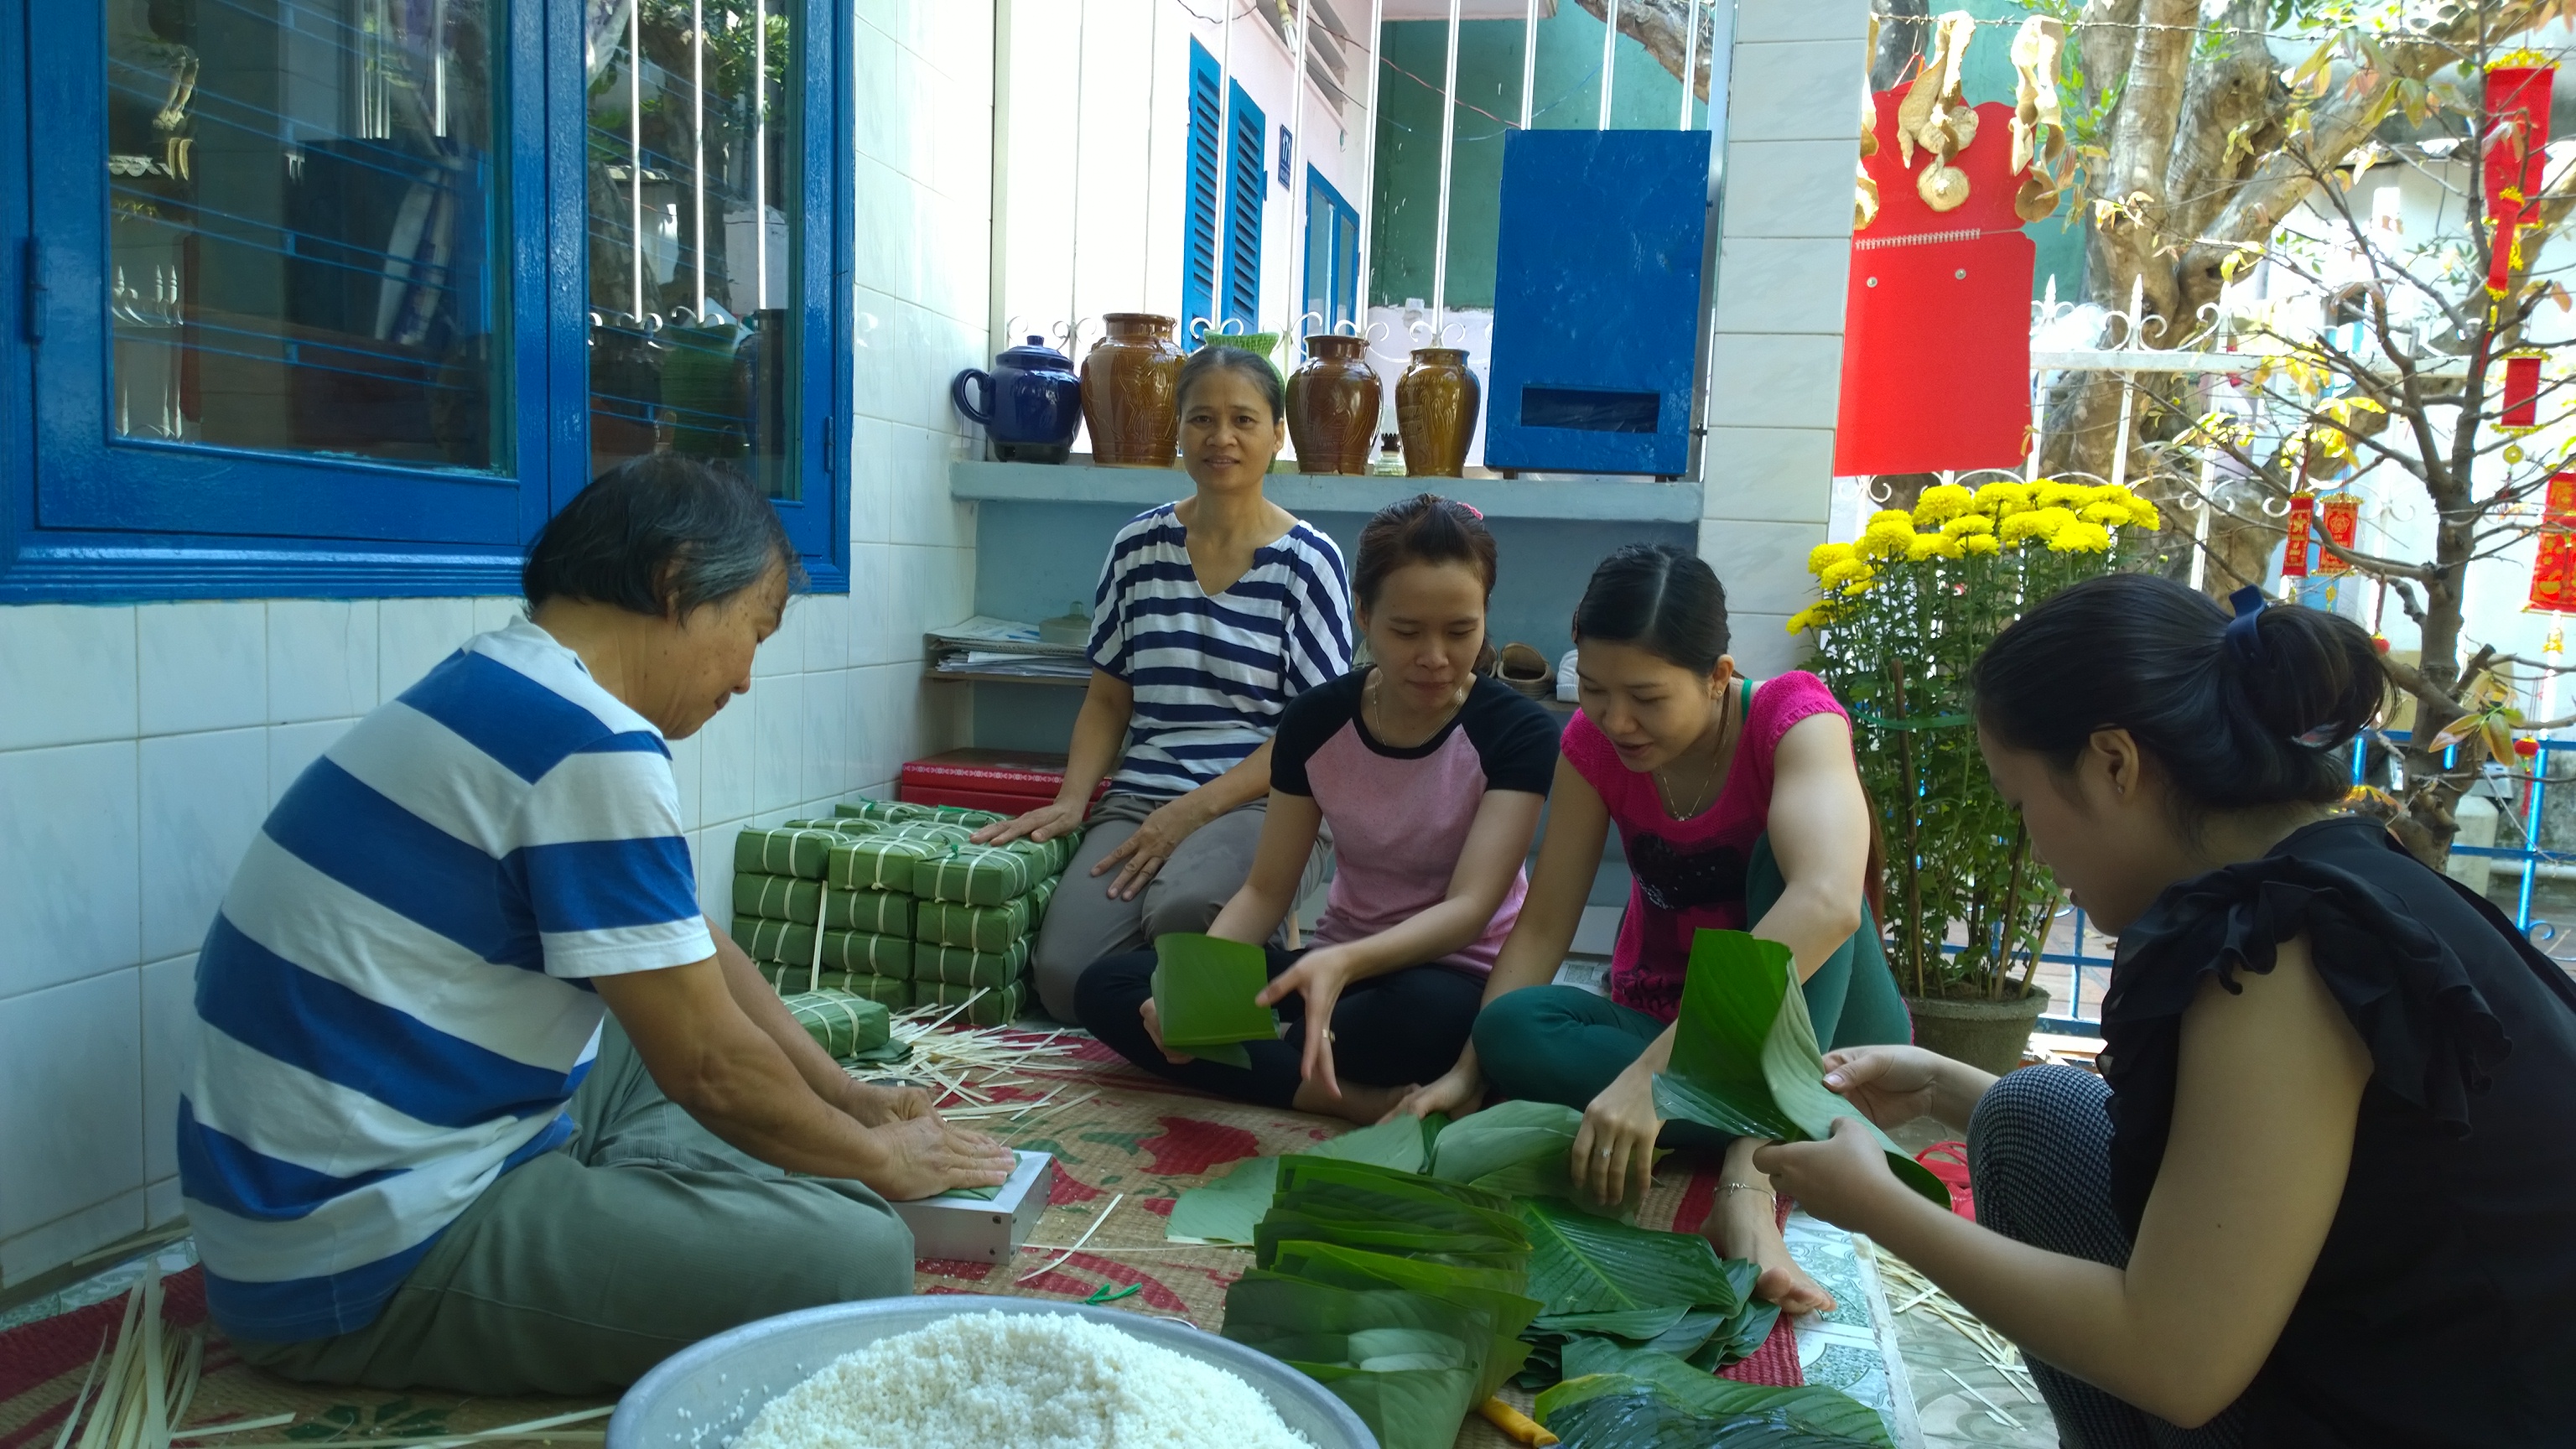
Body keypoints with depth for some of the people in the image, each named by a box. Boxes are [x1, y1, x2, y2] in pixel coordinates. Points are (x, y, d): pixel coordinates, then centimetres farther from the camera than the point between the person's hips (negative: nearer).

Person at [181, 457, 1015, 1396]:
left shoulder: (499, 687, 8)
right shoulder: (591, 746, -23)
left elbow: (697, 949, 14)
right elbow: (711, 1069, -19)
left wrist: (847, 1096, 15)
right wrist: (881, 1159, -2)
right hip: (363, 1268, -10)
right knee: (858, 1256, -22)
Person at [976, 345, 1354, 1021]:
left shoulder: (1307, 560, 0)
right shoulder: (1140, 545, 10)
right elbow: (1108, 698, 15)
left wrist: (1191, 812, -13)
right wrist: (1071, 801, -2)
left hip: (1254, 801, -2)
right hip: (1138, 798, 3)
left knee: (1183, 906, -36)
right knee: (1064, 977, -22)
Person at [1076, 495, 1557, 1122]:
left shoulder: (1518, 730, -14)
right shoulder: (1316, 720, -4)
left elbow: (1470, 907, -23)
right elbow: (1267, 891, -1)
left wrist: (1346, 962, -42)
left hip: (1458, 979, -4)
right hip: (1336, 969, 5)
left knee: (1425, 1011, -42)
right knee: (1107, 987, -14)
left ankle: (1250, 1060, -13)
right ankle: (1356, 1099, -24)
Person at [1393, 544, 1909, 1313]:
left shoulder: (1793, 717, -21)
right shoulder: (1593, 740, -7)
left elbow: (1827, 904, -40)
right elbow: (1544, 925, -8)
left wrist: (1655, 1070, -49)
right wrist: (1470, 1069, -24)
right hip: (1663, 1026, 3)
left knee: (1783, 853, -32)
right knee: (1515, 1026, -27)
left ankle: (1751, 1175, -42)